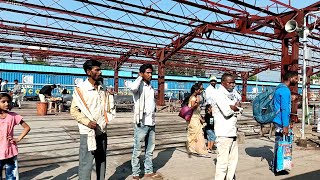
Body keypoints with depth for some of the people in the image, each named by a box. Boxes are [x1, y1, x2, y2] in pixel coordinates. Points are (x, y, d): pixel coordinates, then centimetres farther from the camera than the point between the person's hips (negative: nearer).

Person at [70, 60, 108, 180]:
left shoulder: (102, 88, 8)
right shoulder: (80, 88, -9)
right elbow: (74, 110, -8)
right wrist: (87, 122, -19)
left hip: (102, 131, 6)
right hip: (88, 132, -5)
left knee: (102, 161, 15)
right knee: (86, 163, -1)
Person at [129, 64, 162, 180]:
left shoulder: (151, 87, 15)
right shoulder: (139, 85, -8)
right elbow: (132, 87, -33)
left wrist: (153, 120, 17)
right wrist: (140, 77, -15)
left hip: (151, 123, 7)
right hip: (141, 123, -7)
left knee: (150, 150, 14)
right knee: (137, 150, 2)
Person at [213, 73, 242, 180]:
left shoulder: (233, 93, 17)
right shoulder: (219, 94, -10)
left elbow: (238, 110, 14)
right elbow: (227, 111, -21)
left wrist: (232, 108, -7)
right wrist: (235, 107, -1)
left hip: (232, 131, 9)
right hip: (223, 133, -9)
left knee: (233, 159, 16)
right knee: (223, 161, -7)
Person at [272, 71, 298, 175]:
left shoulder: (279, 88, 14)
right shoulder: (285, 90, -17)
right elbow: (284, 109, -21)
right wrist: (285, 126, -22)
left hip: (277, 121, 10)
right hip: (281, 123, -10)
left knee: (278, 143, 16)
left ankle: (275, 167, 25)